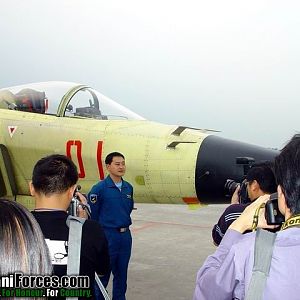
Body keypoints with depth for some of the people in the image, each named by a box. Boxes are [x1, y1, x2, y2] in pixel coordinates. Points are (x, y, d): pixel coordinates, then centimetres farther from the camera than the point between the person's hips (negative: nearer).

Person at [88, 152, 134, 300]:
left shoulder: (129, 187, 4)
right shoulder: (99, 188, -13)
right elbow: (92, 214, -9)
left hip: (126, 235, 6)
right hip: (107, 236, -6)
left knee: (121, 273, 16)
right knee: (103, 275, 3)